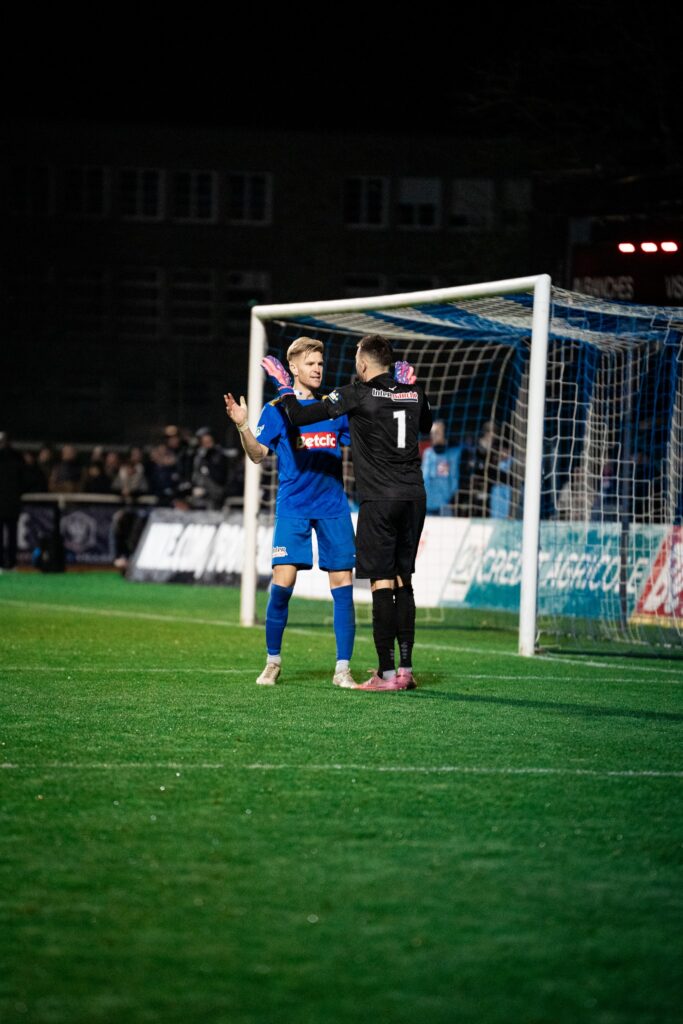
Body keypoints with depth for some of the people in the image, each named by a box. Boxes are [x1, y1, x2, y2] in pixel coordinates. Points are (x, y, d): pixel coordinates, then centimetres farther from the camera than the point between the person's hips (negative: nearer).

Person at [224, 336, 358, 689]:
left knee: (343, 584, -3)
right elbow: (258, 455, -5)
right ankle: (272, 662, 8)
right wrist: (241, 426, -21)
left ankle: (342, 669, 2)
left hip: (333, 507, 3)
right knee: (282, 583, -10)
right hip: (293, 508, -3)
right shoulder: (277, 409, 1)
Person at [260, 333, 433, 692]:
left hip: (379, 501, -6)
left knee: (382, 585, -5)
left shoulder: (356, 394, -8)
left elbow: (299, 416, -8)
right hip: (414, 498, 6)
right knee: (403, 583, 11)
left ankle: (387, 673, -8)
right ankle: (405, 669, 10)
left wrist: (283, 385, 8)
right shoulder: (413, 393, 8)